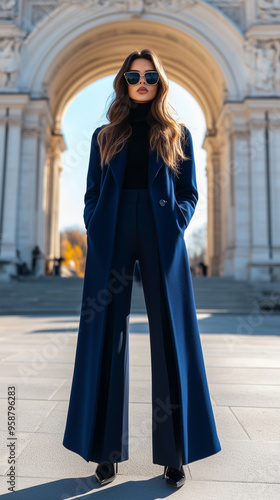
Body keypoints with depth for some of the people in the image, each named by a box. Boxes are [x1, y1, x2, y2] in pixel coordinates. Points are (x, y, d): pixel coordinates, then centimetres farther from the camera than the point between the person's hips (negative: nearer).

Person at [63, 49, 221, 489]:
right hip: (111, 238, 1)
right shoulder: (105, 136, 17)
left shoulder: (177, 135, 14)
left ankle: (174, 453, 15)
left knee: (170, 337, 0)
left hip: (161, 238, -1)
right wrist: (95, 230, -3)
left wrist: (179, 220, -7)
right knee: (106, 339, 1)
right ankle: (107, 450, 16)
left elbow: (189, 192, 11)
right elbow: (92, 193, 13)